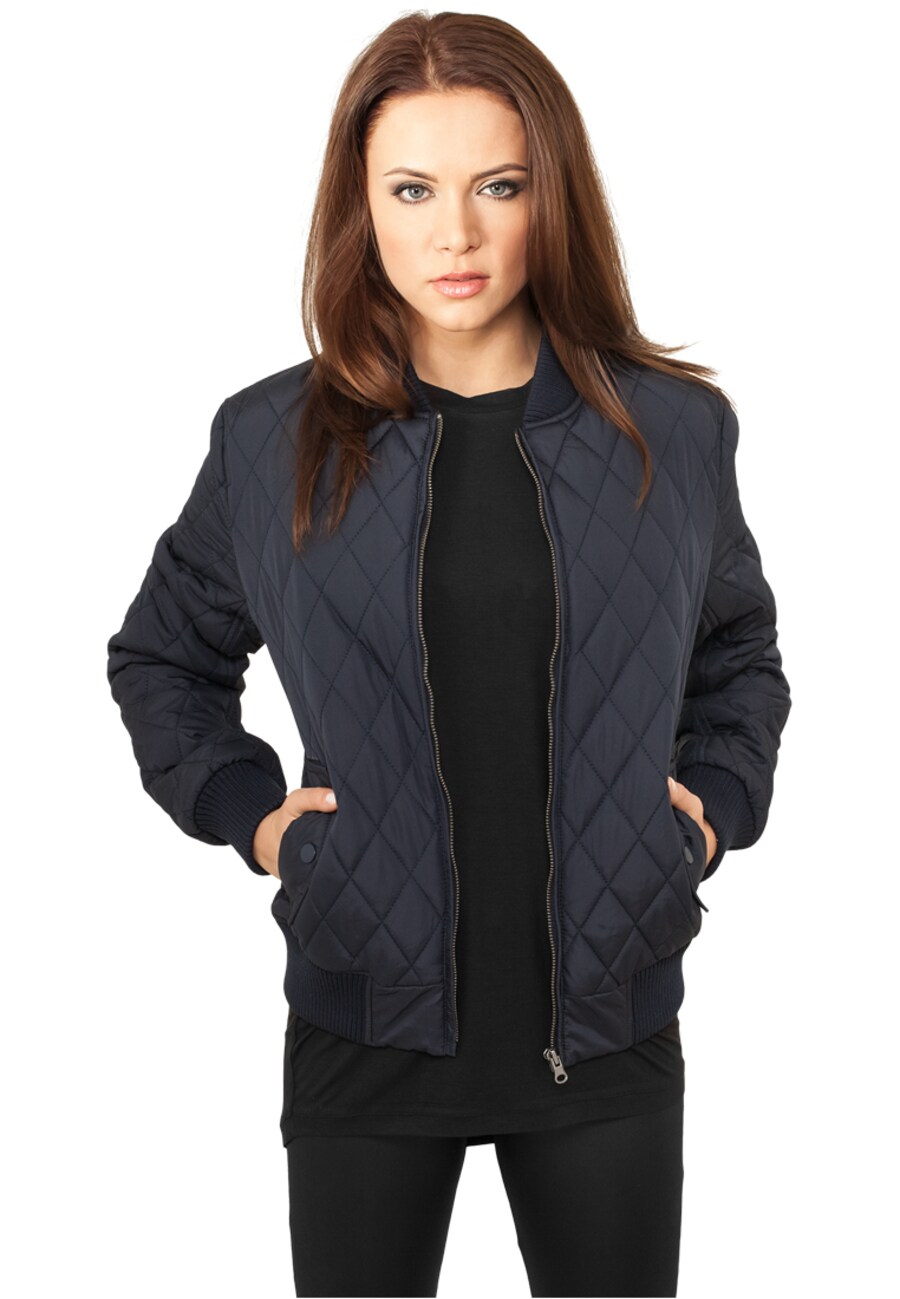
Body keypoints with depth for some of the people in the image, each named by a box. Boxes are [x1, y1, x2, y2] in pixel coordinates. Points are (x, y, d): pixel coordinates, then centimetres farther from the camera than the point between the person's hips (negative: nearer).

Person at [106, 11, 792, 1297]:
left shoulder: (676, 430, -1)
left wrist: (712, 803, 2)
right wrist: (244, 809, 0)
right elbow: (160, 656, 13)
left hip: (609, 1026, 1)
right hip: (369, 1020, 0)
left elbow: (743, 656, 16)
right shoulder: (271, 439, -3)